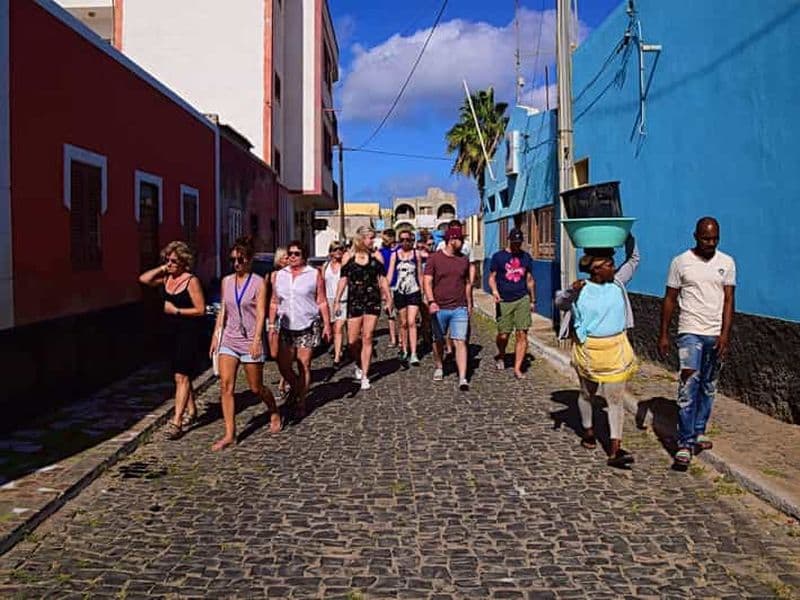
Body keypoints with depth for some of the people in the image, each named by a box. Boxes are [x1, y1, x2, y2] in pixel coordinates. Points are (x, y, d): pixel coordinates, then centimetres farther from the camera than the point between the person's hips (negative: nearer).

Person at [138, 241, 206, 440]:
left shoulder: (192, 281, -11)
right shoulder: (166, 278, 9)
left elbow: (200, 310, -13)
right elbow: (143, 279, 2)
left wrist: (176, 310, -14)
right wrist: (162, 268, -1)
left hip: (189, 333, -7)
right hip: (172, 333, 8)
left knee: (181, 376, -11)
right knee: (181, 375, 17)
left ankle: (177, 421, -13)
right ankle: (192, 411, 33)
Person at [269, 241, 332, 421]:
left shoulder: (314, 274, 0)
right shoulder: (279, 275, 10)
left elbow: (322, 302, 0)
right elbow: (274, 302, 14)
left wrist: (327, 325, -5)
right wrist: (272, 325, 9)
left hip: (308, 327, -3)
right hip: (286, 327, 3)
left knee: (304, 366, 0)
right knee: (283, 366, 2)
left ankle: (301, 403, 12)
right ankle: (295, 387, 32)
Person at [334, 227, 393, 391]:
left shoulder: (375, 256, 5)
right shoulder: (349, 257, 2)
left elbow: (382, 279, 8)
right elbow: (343, 280, 4)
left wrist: (388, 298, 6)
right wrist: (337, 300, 0)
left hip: (372, 301, 0)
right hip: (354, 301, 0)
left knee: (367, 339, -2)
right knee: (352, 341, 0)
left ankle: (364, 375, 4)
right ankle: (359, 365, 29)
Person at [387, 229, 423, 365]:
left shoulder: (416, 254, 3)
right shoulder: (395, 255, 3)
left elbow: (420, 274, 9)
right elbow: (390, 274, 1)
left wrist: (423, 292, 10)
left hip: (414, 291, -1)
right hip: (399, 292, 1)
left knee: (411, 322, -10)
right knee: (403, 323, 9)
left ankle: (413, 354, -11)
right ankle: (404, 350, 25)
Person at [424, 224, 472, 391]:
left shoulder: (464, 260, 7)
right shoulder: (435, 259, -3)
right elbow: (427, 282, -9)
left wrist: (469, 304, 18)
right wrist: (431, 301, -23)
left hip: (459, 308, 1)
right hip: (439, 308, -1)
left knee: (460, 341, -8)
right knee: (439, 340, 14)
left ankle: (462, 378, -11)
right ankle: (438, 368, 37)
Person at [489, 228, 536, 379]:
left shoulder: (526, 257, 11)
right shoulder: (498, 257, 2)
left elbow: (530, 280, 17)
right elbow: (492, 277, 3)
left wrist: (533, 300, 18)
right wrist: (494, 291, -18)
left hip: (522, 300, 2)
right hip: (504, 301, -2)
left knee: (522, 334, -6)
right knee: (503, 335, 1)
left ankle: (517, 368, 0)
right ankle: (501, 357, 33)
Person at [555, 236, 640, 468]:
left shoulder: (618, 283, 2)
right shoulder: (581, 290, -7)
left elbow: (633, 259, 9)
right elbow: (559, 302, -3)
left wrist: (628, 236, -4)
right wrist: (571, 291, -22)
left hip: (616, 349, 2)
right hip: (588, 350, -2)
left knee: (615, 397, -4)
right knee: (587, 392, 17)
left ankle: (615, 449, -4)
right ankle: (588, 432, 41)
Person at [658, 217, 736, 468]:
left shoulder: (727, 263, 5)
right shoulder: (680, 262, -1)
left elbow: (728, 301, 1)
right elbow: (670, 299, 2)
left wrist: (725, 333, -11)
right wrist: (663, 334, 0)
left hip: (716, 334, 3)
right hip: (690, 332, -3)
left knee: (708, 387, 12)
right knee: (689, 385, -12)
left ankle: (699, 432, 26)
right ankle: (685, 443, -10)